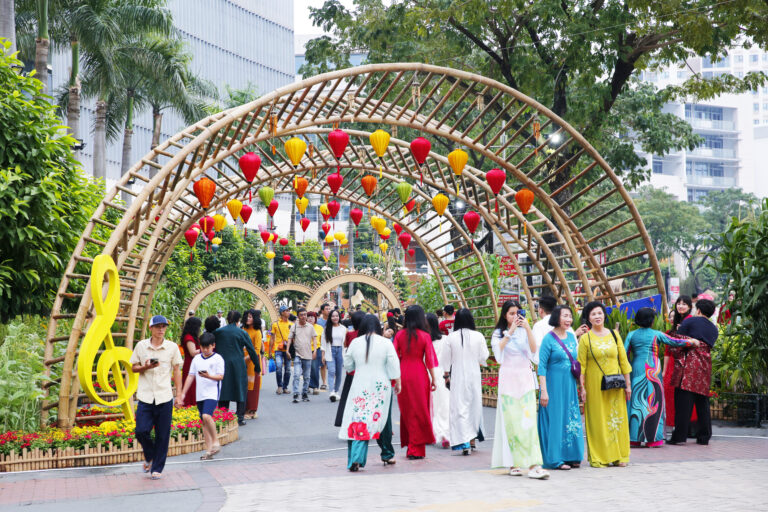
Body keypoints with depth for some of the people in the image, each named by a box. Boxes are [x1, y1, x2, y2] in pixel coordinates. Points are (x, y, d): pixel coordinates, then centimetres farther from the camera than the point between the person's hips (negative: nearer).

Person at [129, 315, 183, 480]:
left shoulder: (172, 347, 3)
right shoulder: (141, 346, 4)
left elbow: (177, 371, 7)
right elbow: (134, 368, 10)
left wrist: (179, 395, 4)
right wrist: (145, 367, -12)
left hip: (165, 398, 0)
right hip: (145, 397, 0)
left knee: (163, 435, 1)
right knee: (141, 431, -7)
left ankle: (157, 468, 14)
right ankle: (149, 457, 22)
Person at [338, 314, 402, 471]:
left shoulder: (355, 342, -1)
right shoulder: (385, 343, -5)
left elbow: (348, 366, 8)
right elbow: (394, 366, -4)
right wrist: (397, 383, 7)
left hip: (360, 387, 0)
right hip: (381, 387, 0)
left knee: (358, 421, 0)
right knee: (382, 421, 14)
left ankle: (355, 459, -12)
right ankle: (387, 455, 28)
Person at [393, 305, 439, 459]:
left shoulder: (400, 334, 0)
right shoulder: (425, 336, -7)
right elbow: (430, 360, -6)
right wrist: (434, 379, 2)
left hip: (403, 373, 3)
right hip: (419, 374, -3)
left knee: (406, 410, 15)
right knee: (419, 411, 5)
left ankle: (407, 443, 22)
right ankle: (415, 449, 5)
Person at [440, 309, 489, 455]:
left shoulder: (451, 338, -7)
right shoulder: (478, 336, -7)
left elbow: (445, 359, 1)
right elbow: (483, 358, 0)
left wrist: (447, 374, 15)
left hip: (457, 377, -1)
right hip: (474, 376, 1)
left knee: (460, 407, 0)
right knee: (474, 406, 16)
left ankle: (464, 444, -11)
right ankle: (473, 440, 27)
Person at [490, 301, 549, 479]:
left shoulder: (524, 332, 11)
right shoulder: (498, 333, 7)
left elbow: (534, 351, -4)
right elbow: (498, 350, -12)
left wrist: (528, 329, -12)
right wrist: (510, 332, -14)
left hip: (525, 379, 2)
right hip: (508, 379, -1)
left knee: (529, 420, -8)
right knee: (511, 422, -5)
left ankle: (533, 465, -14)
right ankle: (513, 464, 1)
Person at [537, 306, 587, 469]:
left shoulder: (571, 336, 9)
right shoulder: (549, 339, -10)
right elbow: (542, 366, -12)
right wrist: (543, 390, -17)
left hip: (570, 385, 7)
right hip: (554, 384, -7)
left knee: (571, 419, 9)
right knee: (555, 420, -2)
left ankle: (571, 456, 18)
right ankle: (555, 459, 4)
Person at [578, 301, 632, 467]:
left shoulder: (614, 335, 8)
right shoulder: (585, 338, 0)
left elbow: (623, 361, 9)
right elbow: (581, 365, -4)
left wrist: (628, 385, 6)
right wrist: (582, 388, -10)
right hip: (594, 385, -3)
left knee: (617, 418, 4)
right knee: (597, 420, -1)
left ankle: (618, 456, 13)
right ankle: (598, 458, 5)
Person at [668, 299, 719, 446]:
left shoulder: (689, 321, 1)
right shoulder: (714, 329, 18)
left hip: (688, 364, -5)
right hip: (705, 366, 5)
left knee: (683, 401, -6)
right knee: (702, 402, 11)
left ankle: (679, 436, -8)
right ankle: (704, 437, 12)